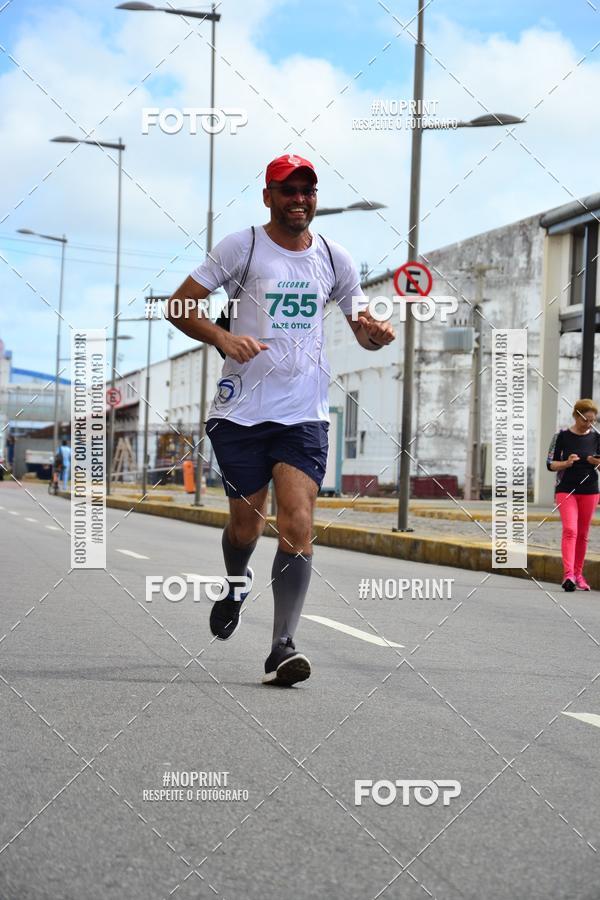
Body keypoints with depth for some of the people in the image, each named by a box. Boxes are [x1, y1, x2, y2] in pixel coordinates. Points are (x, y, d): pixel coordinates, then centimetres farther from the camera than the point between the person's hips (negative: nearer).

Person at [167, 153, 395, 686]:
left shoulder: (333, 259, 10)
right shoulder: (241, 248, 0)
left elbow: (363, 329, 19)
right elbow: (179, 306, -1)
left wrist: (377, 333, -5)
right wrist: (223, 338, -19)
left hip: (304, 416, 1)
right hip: (241, 410, -1)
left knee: (298, 526, -13)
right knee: (247, 525, 7)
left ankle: (283, 648, -14)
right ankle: (236, 584, 42)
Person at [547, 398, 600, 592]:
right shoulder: (562, 436, -4)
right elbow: (550, 464, -1)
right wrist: (566, 463, -20)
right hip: (566, 489, -3)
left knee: (583, 534, 7)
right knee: (570, 530, -16)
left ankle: (578, 574, 17)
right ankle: (568, 574, -24)